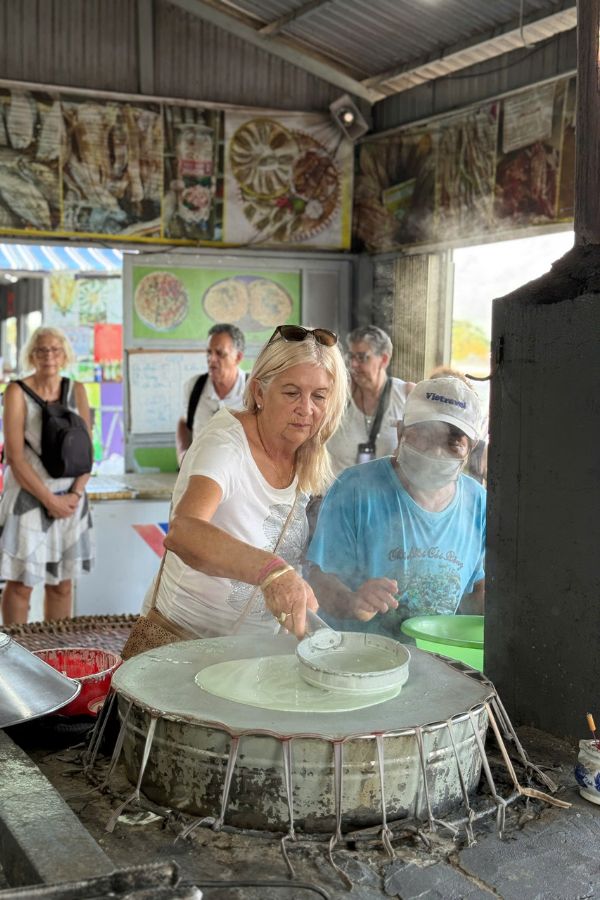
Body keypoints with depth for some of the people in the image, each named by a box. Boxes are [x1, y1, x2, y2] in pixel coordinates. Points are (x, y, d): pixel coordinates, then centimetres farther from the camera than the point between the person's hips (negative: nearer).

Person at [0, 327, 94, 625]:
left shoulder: (76, 390, 6)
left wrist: (75, 494, -8)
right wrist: (49, 499, -14)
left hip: (69, 499, 4)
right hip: (28, 497, -4)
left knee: (62, 583, 10)